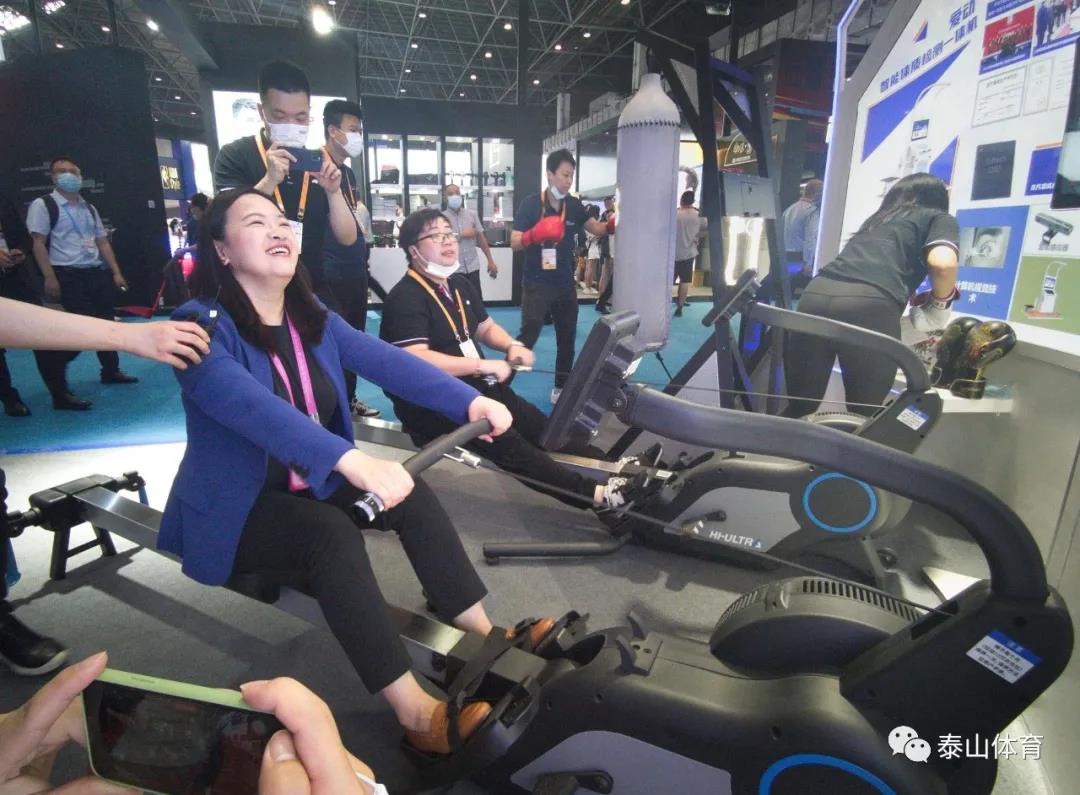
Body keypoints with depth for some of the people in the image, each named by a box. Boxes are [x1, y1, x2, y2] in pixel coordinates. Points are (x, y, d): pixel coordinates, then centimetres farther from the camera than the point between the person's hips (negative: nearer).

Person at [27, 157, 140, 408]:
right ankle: (59, 390, -3)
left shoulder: (89, 208, 17)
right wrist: (50, 277, -15)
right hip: (69, 276, -6)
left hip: (97, 273, 7)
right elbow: (38, 243, -7)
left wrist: (116, 272, 10)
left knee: (105, 323, 13)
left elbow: (103, 242, 17)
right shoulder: (43, 205, -3)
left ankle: (111, 371, 32)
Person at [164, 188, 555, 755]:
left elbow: (385, 360, -11)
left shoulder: (312, 317, 2)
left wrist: (467, 399, -25)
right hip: (232, 509, -6)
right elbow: (251, 405, -39)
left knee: (409, 491, -14)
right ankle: (418, 713, -28)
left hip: (310, 487, 7)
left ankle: (485, 638, -9)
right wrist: (352, 461, -54)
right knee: (330, 533, -32)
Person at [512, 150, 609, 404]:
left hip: (565, 285, 6)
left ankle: (561, 389, 25)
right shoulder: (531, 204, -10)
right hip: (536, 285, -5)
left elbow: (598, 229, 10)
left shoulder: (574, 205, 4)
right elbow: (514, 243, -12)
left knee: (567, 338, 11)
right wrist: (534, 235, -32)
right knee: (528, 335, -12)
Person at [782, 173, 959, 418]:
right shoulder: (939, 219, 22)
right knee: (863, 417, 10)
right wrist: (940, 302, 19)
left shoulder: (876, 219, 39)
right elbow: (943, 262, 0)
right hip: (870, 304, -5)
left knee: (798, 410, 12)